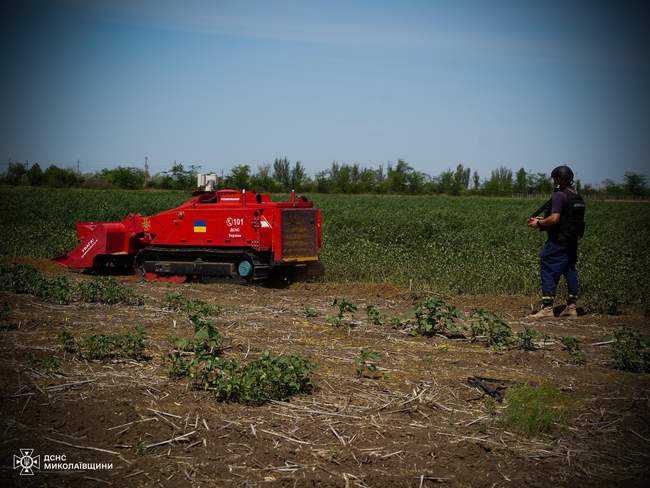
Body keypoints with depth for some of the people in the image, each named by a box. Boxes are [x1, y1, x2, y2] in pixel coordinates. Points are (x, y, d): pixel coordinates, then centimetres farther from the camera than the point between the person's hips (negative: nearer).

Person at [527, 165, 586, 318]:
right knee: (570, 271, 13)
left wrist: (539, 223, -9)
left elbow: (555, 219, -24)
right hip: (572, 241, 9)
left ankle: (547, 307, -7)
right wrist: (544, 220, 21)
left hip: (558, 242, -9)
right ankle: (572, 307, 17)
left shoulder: (559, 195, -15)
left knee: (549, 272, -5)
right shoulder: (578, 197, 14)